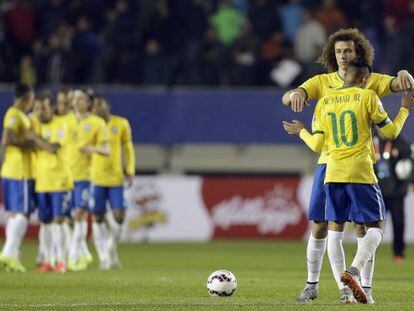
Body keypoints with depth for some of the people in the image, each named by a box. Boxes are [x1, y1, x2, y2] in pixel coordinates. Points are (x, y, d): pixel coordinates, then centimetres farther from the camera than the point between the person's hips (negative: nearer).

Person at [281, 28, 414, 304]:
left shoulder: (370, 82, 5)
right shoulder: (322, 82, 8)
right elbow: (286, 99, -2)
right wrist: (295, 94, -27)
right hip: (329, 161, 1)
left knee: (363, 227, -4)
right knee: (319, 227, 2)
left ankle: (366, 288, 1)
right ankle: (312, 285, 14)